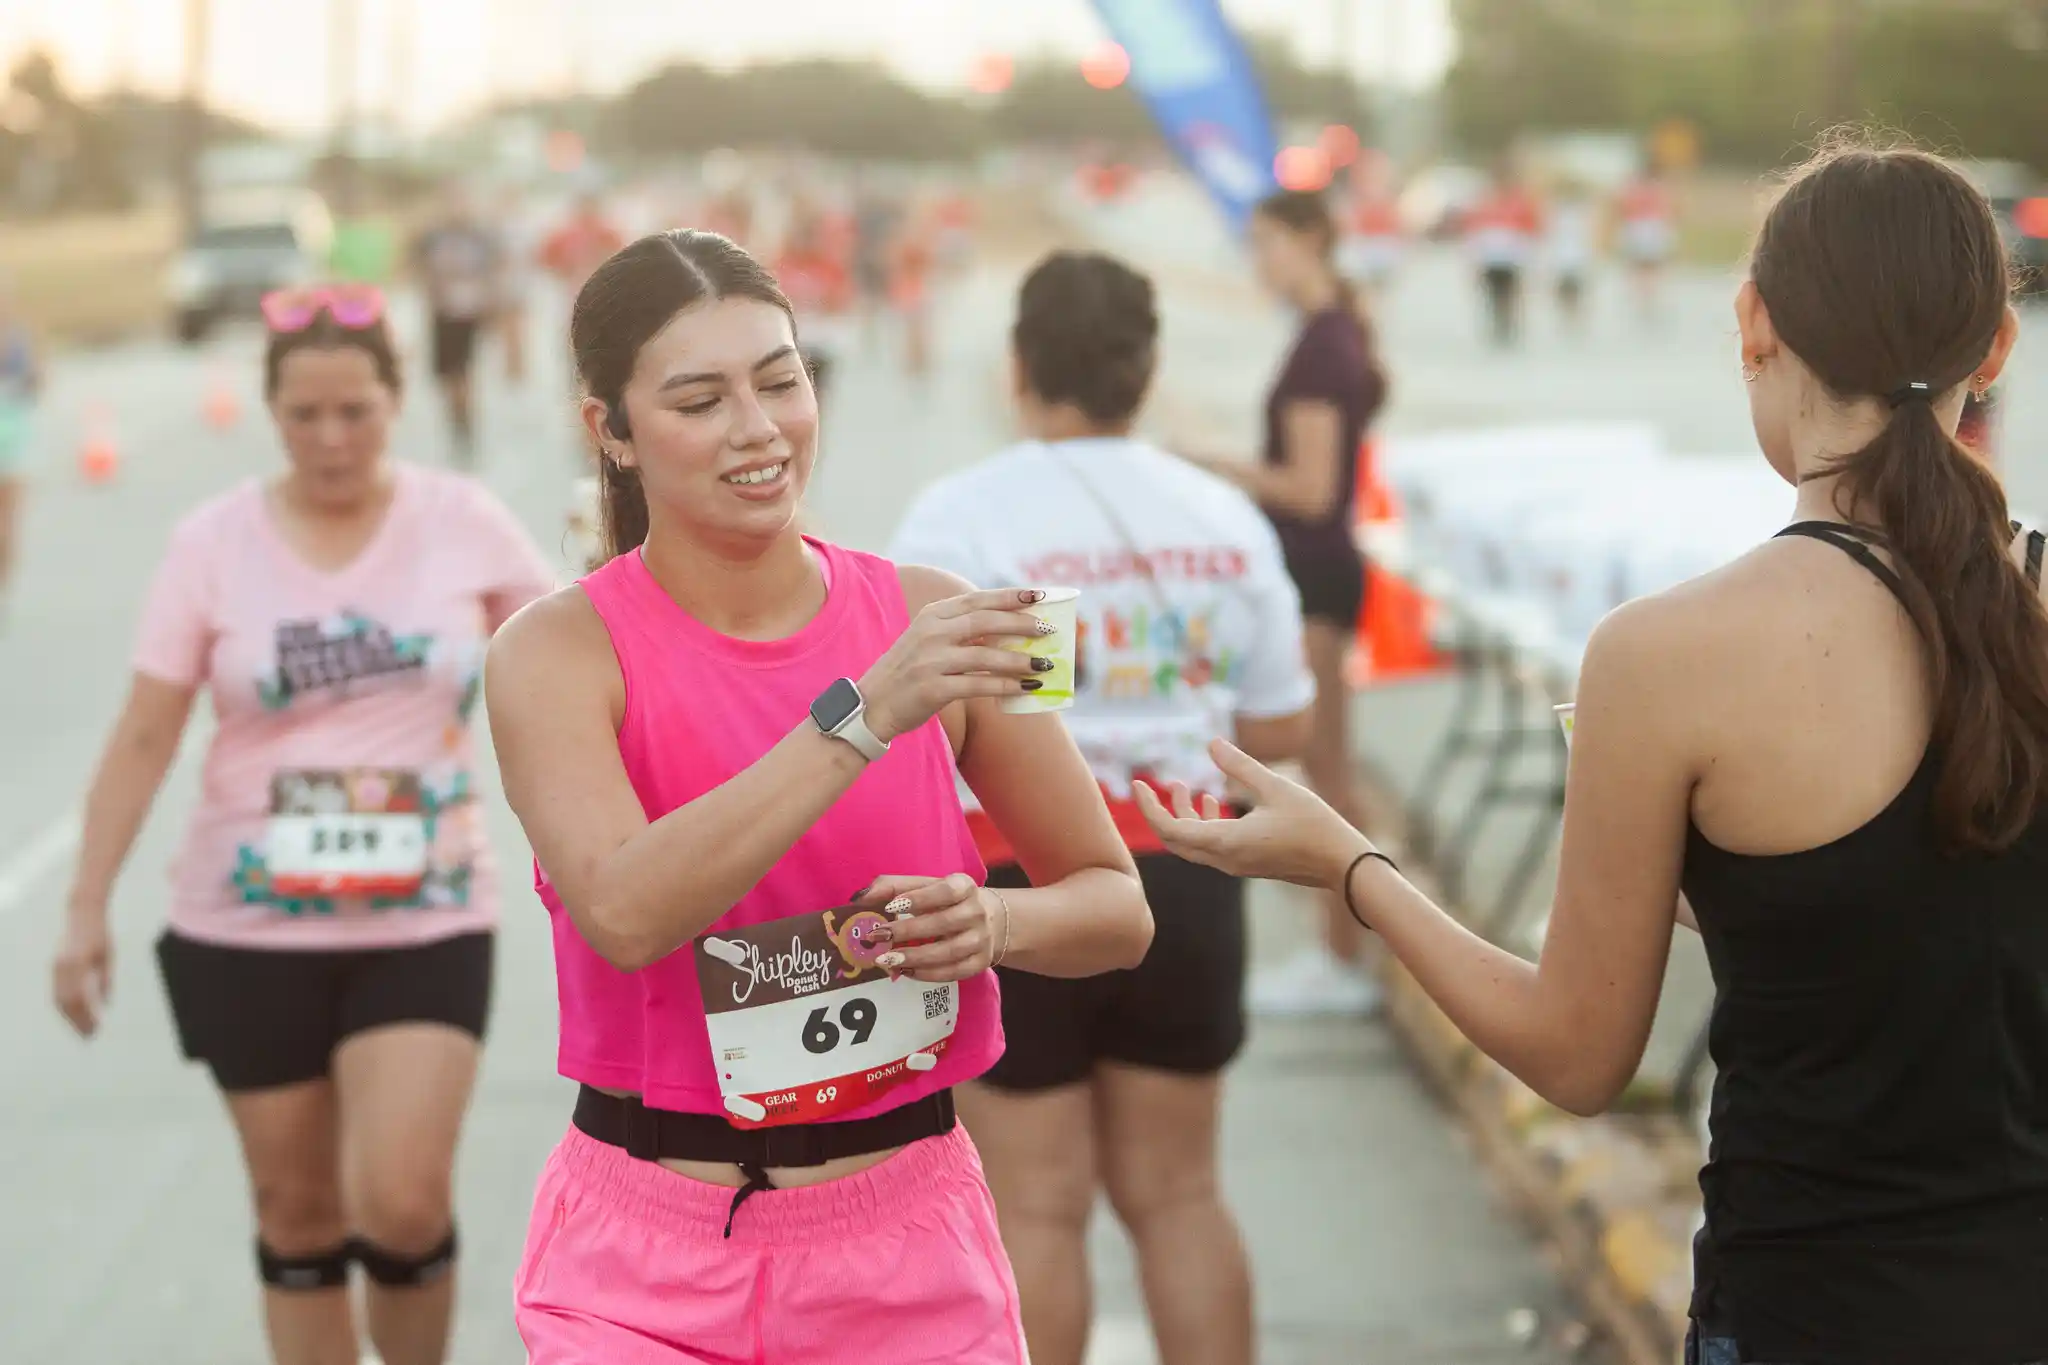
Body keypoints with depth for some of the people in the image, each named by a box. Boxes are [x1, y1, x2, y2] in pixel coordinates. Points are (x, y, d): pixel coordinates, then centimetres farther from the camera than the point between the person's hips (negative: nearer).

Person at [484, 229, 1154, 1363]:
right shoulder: (558, 653, -8)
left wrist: (993, 923, -15)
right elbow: (625, 913, -27)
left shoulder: (929, 619, -2)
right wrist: (864, 713, -31)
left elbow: (1117, 910, 7)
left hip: (911, 1253, 2)